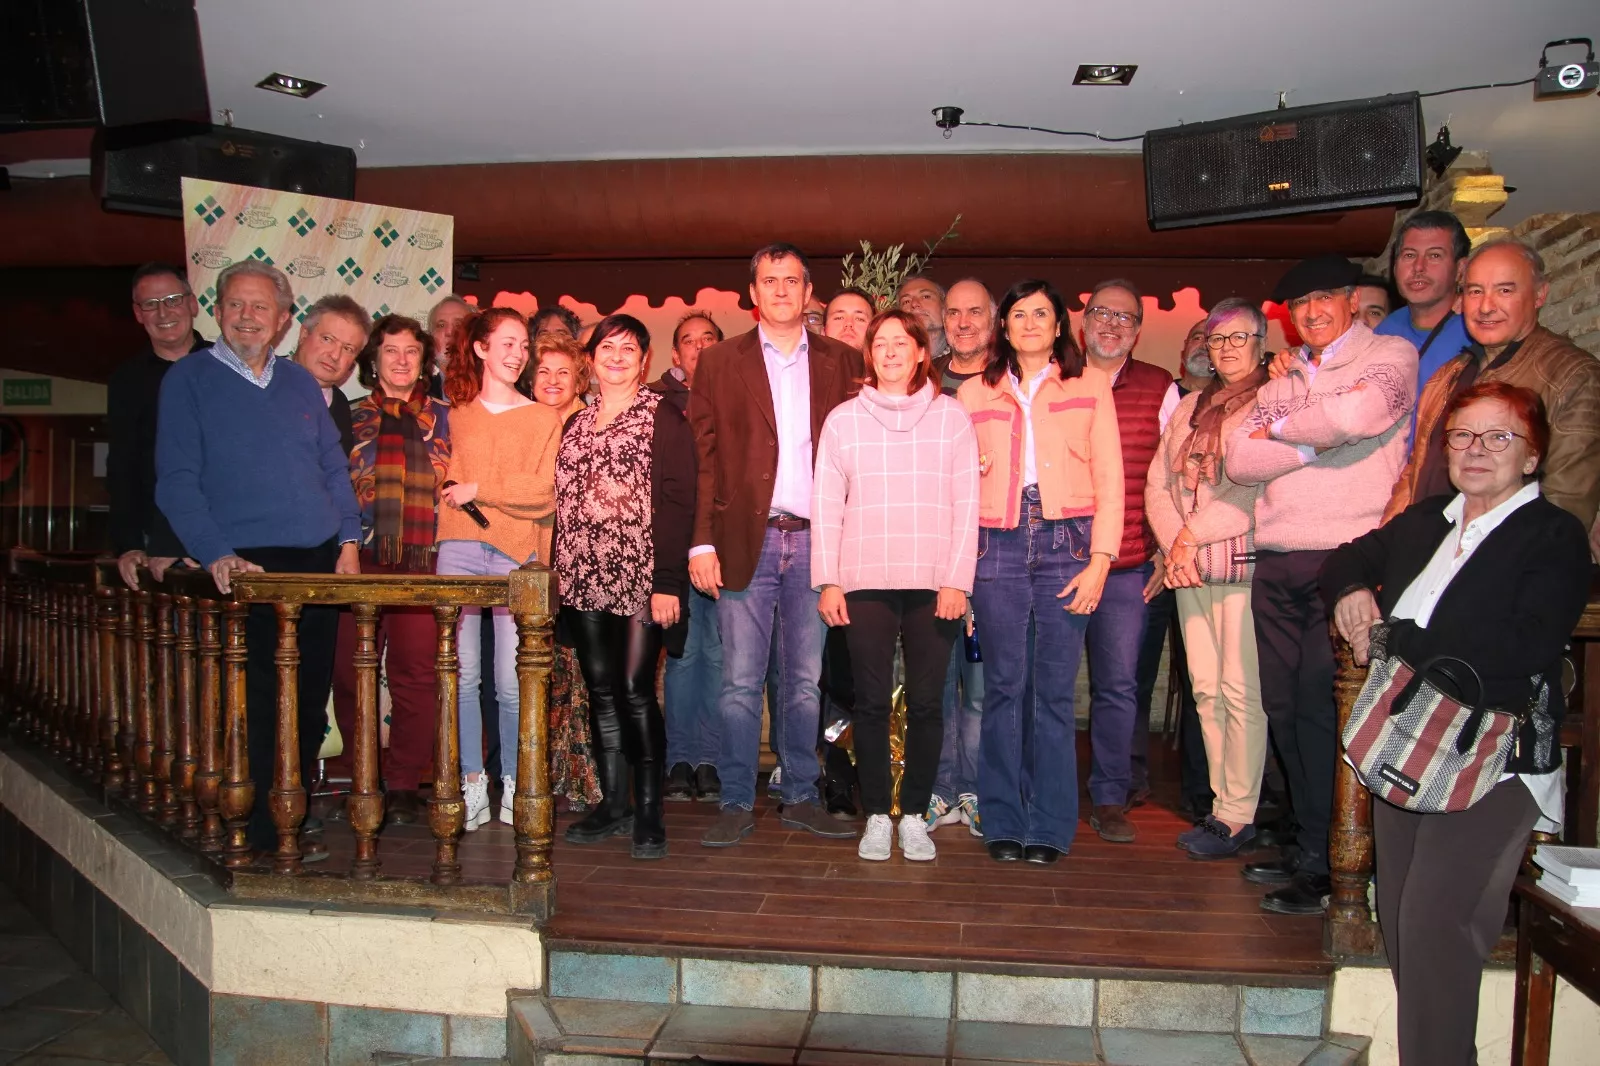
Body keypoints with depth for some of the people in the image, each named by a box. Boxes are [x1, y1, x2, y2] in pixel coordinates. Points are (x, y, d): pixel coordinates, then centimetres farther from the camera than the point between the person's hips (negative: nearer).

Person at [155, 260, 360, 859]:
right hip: (246, 568, -5)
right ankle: (259, 832, 9)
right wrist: (215, 554, -16)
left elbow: (335, 468, 18)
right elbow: (176, 481, -4)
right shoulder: (188, 379, 2)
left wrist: (349, 540, 6)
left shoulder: (300, 383, 16)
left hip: (319, 563, 5)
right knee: (256, 705, -4)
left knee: (311, 701, 7)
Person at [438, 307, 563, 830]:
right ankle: (472, 785, 8)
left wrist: (478, 488, -4)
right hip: (460, 551, 2)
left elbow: (543, 491, -1)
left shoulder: (544, 418, 10)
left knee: (511, 682, -4)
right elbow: (447, 476, 22)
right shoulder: (456, 414, 17)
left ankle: (514, 784, 11)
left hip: (517, 554, -2)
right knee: (463, 674, -1)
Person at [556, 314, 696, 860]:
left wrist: (668, 582, -15)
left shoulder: (663, 417, 0)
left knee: (635, 689, -9)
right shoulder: (576, 423, 18)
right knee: (601, 691, 8)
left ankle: (648, 811, 2)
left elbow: (677, 501, -7)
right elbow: (563, 501, 16)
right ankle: (613, 804, 17)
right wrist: (558, 573, 8)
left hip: (641, 577, -5)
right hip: (584, 580, 6)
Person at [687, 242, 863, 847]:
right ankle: (736, 804, 12)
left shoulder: (842, 363, 10)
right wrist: (702, 541, -7)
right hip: (746, 541, -1)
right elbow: (703, 457, 2)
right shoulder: (720, 362, 6)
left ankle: (800, 798, 22)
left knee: (806, 680, 10)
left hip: (814, 541, 2)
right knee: (740, 682, 2)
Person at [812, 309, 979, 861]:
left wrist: (957, 580, -4)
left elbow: (966, 505, 3)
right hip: (864, 582, 0)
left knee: (926, 703, 2)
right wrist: (827, 581, -1)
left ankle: (914, 815, 17)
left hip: (934, 584, 0)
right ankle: (876, 816, 15)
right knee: (871, 702, 3)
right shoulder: (843, 419, 8)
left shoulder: (951, 416, 6)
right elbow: (825, 505, 6)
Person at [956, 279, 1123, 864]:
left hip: (1066, 541, -1)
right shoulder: (974, 392, 16)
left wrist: (1100, 558, -5)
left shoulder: (1091, 384, 12)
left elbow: (1109, 478, 5)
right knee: (1003, 684, 1)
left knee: (1055, 687, -1)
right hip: (998, 545, 1)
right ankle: (1003, 823, 11)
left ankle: (1049, 826, 10)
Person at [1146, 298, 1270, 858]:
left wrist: (1194, 533, -9)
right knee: (1206, 689, 7)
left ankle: (1237, 815, 3)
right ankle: (1224, 805, 16)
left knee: (1240, 689, -6)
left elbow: (1266, 490, -11)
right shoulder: (1189, 408, 19)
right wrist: (1174, 546, -1)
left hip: (1246, 561, -6)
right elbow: (1157, 485, 15)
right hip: (1188, 568, 6)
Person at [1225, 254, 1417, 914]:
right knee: (1283, 708, 8)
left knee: (1323, 707, -7)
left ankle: (1328, 864, 5)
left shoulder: (1391, 355, 4)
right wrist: (1316, 440, -8)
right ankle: (1309, 845, 21)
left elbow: (1358, 414, -18)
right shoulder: (1279, 380, 20)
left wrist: (1281, 429, -1)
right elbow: (1239, 460, 6)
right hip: (1276, 564, 6)